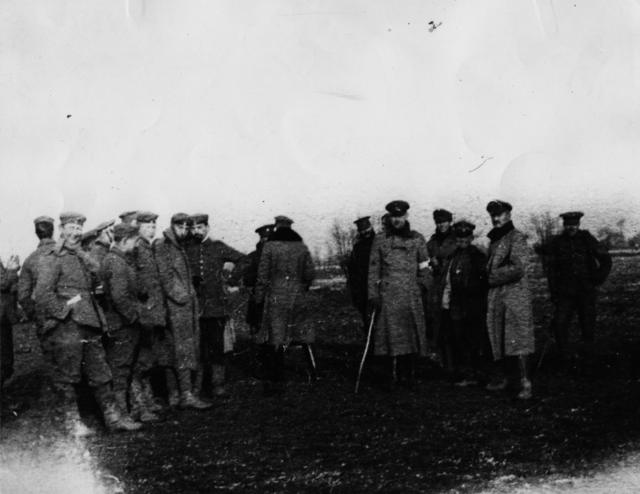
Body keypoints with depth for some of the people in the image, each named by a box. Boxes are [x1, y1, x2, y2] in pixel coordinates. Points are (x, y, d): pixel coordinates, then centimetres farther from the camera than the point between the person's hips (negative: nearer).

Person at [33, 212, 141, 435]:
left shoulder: (84, 258, 17)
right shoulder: (51, 260, -6)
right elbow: (42, 294, -15)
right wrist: (64, 308, -15)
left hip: (88, 325, 7)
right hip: (65, 327, -7)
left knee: (100, 373, 9)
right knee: (66, 376, 2)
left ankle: (113, 417, 13)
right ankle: (71, 421, 12)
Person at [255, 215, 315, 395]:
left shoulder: (270, 246, -5)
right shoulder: (301, 246, 4)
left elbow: (263, 275, -5)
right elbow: (310, 273, 5)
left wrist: (259, 299, 2)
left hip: (276, 298, -3)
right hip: (297, 298, 3)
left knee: (276, 340, -1)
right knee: (302, 333, 19)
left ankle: (274, 382, 0)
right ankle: (313, 371, 25)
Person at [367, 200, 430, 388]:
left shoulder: (417, 239, 8)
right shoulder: (380, 240, 7)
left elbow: (424, 268, 13)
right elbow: (373, 270, 5)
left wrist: (420, 285, 6)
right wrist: (373, 295, -1)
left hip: (411, 295, 1)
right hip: (388, 295, -1)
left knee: (411, 335, 1)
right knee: (391, 334, -4)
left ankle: (408, 375, 10)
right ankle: (394, 374, 2)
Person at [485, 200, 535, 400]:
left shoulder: (517, 238, -7)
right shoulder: (494, 239, 16)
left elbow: (518, 269, -17)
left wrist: (493, 277, -12)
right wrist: (488, 277, 9)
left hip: (515, 295, -8)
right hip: (496, 296, 8)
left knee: (517, 338, -12)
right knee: (500, 339, 12)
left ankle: (525, 384, -12)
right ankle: (504, 378, 22)